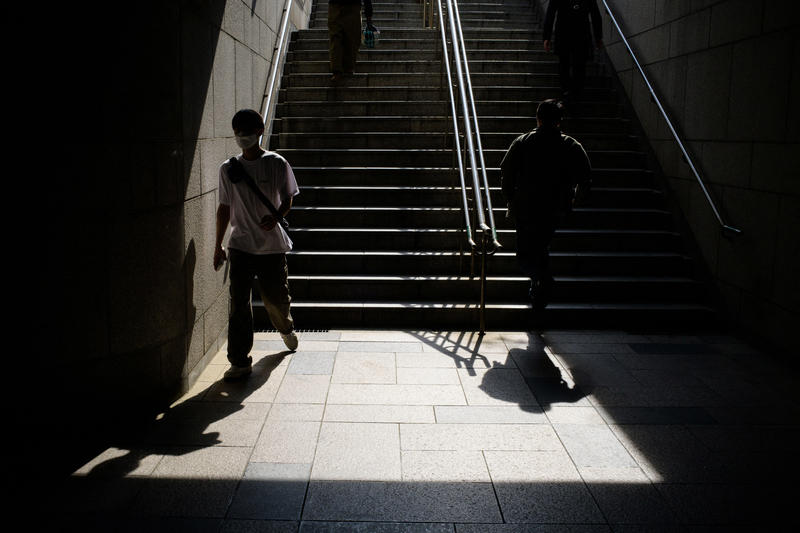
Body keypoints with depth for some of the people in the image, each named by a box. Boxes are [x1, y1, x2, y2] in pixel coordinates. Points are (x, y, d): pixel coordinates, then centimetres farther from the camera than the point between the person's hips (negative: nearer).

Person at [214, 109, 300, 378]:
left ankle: (286, 329, 44)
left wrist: (275, 217, -22)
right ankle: (240, 361, 3)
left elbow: (287, 200, 1)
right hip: (240, 245, 2)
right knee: (238, 303, -5)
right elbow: (225, 207, 11)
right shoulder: (228, 168, 4)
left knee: (276, 297, 9)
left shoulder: (276, 164, -3)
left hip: (272, 244, -1)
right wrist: (218, 246, 14)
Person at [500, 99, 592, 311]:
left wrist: (511, 198, 8)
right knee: (542, 247, 24)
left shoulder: (522, 142, -4)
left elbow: (507, 172, -6)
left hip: (526, 208, -2)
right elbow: (585, 179, -3)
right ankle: (539, 295, 28)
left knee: (525, 255, 6)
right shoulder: (572, 146, -2)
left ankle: (541, 277, -25)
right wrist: (577, 195, 18)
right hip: (555, 211, 2)